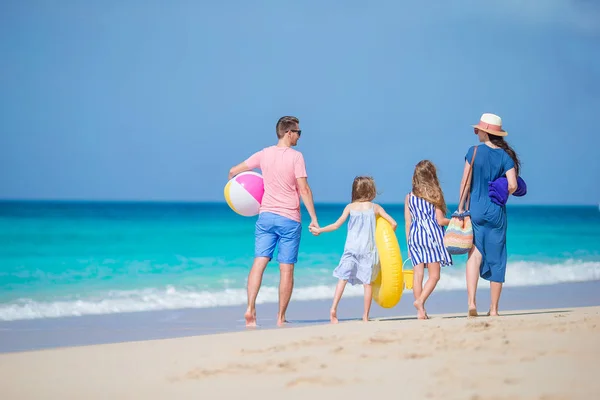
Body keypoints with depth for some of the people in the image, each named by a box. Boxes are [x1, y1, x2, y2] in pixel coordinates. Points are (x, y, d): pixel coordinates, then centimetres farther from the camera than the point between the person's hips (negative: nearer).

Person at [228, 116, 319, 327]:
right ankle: (281, 318, 5)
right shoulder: (296, 156, -9)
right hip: (289, 219, -4)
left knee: (259, 262, -3)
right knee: (286, 269, 2)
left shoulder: (264, 154, 5)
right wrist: (314, 218, -9)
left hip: (266, 216, 4)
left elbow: (233, 171, 12)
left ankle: (250, 308, -20)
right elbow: (304, 190, -13)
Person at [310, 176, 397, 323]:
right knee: (367, 281, 4)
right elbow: (393, 223, 2)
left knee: (342, 278, 0)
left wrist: (319, 230, 11)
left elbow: (337, 224, -1)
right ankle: (365, 316, 5)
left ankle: (334, 308, -17)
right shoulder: (376, 208, 3)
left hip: (351, 247, 0)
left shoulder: (350, 207, 2)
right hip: (368, 248, 0)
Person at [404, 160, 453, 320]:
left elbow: (408, 223, 9)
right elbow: (440, 221, -4)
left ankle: (421, 310, 0)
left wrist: (409, 244, 16)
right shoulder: (434, 195, -3)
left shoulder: (409, 197, 8)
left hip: (415, 235, 4)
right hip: (431, 234, -4)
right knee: (434, 275, -1)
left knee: (418, 274, 3)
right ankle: (420, 300, -21)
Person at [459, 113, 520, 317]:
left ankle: (471, 302, -21)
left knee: (474, 255, -1)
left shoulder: (474, 151, -4)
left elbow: (465, 182, -5)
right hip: (497, 212, 1)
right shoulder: (506, 155, 0)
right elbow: (513, 186, -9)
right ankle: (493, 309, 14)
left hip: (476, 209, -1)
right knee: (496, 259, 9)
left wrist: (461, 207, 3)